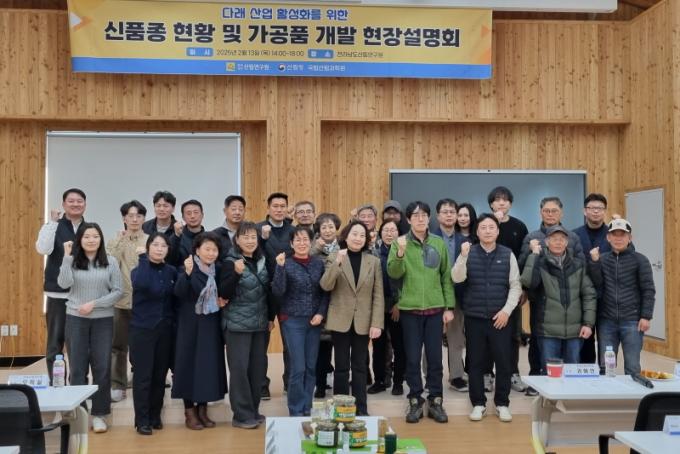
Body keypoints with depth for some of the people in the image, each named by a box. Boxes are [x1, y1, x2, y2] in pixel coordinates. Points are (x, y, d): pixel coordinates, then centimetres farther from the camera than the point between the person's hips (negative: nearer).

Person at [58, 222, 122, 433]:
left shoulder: (110, 262, 0)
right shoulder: (72, 261, 2)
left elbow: (117, 291, -3)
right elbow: (64, 284, -15)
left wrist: (94, 303, -13)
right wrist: (67, 256, -16)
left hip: (103, 320, 0)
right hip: (75, 319, 0)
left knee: (102, 367, 3)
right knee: (78, 367, 6)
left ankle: (99, 414, 14)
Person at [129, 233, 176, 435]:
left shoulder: (171, 271, 5)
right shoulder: (139, 270, -5)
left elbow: (176, 298, 10)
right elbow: (141, 284, -29)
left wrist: (173, 321, -2)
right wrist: (144, 258, -19)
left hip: (165, 329, 3)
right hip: (142, 329, -3)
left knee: (160, 375, 9)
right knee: (143, 376, -1)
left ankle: (155, 416, 23)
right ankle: (142, 420, 9)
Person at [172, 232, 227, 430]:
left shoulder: (218, 269, 5)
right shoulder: (187, 268, -9)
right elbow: (178, 293, -26)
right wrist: (187, 273, -39)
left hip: (211, 324, 5)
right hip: (190, 324, -4)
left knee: (209, 364, 7)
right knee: (189, 363, 0)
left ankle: (202, 408, 20)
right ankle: (189, 411, 12)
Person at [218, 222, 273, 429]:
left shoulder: (262, 261, 7)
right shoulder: (230, 262, -9)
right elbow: (224, 294, -16)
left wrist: (271, 317, 13)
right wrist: (236, 273, -29)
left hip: (260, 324, 6)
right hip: (237, 324, -5)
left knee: (257, 367, 9)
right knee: (240, 368, -2)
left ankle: (253, 410, 21)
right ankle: (242, 415, 7)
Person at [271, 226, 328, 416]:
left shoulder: (318, 263, 3)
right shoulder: (286, 264, -6)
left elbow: (325, 292, 8)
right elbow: (278, 291, -16)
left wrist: (321, 313, -4)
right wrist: (280, 267, -26)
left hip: (314, 321, 3)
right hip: (293, 321, -3)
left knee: (311, 367, 8)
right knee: (297, 368, -4)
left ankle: (307, 409, 21)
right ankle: (296, 412, 10)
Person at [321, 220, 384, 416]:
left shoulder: (374, 261, 4)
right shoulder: (334, 258, 1)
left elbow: (378, 295, 1)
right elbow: (325, 286, -12)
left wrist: (377, 323, -6)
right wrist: (337, 262, -23)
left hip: (363, 322, 1)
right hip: (340, 321, -1)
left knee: (360, 366, 8)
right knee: (341, 366, 5)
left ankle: (361, 409, 17)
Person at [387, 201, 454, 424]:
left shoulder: (439, 243, 6)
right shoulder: (400, 243, 0)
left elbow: (446, 276, 8)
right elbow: (394, 273, -11)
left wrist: (449, 306, 4)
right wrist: (400, 252, -27)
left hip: (435, 308, 2)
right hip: (410, 308, -2)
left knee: (435, 356, 7)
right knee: (412, 357, 6)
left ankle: (435, 401, 19)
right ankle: (415, 401, 17)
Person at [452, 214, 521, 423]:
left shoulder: (507, 254, 3)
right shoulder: (468, 253, 3)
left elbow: (515, 285, 1)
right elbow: (456, 278, -11)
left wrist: (506, 310, -8)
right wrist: (463, 256, -24)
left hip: (500, 317, 0)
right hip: (474, 317, 0)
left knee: (503, 362, 4)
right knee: (476, 362, 6)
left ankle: (502, 403, 18)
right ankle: (478, 403, 17)